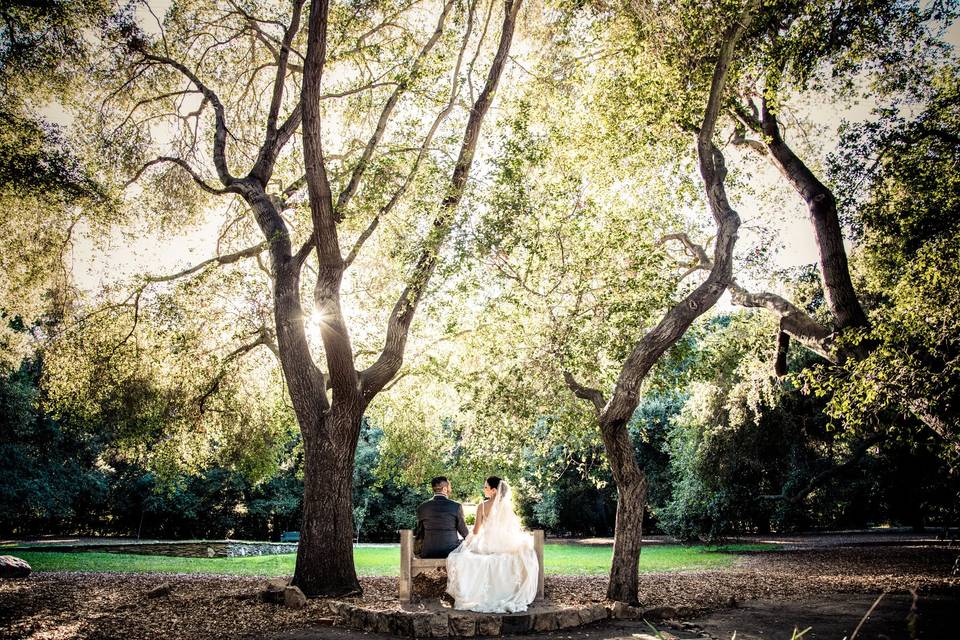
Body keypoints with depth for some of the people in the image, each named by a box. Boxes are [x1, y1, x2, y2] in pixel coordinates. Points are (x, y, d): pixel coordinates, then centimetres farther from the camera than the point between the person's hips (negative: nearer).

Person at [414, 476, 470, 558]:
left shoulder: (422, 508, -2)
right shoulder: (456, 506, -8)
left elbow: (420, 535, 5)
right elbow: (464, 533, 2)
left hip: (428, 554, 1)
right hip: (451, 551, -1)